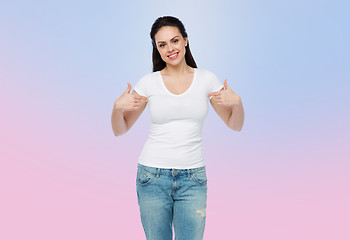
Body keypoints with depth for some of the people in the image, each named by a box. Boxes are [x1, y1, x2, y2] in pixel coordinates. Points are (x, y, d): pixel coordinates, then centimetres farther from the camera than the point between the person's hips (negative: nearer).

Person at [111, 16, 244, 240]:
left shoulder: (206, 79, 1)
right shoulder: (149, 82, -1)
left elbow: (236, 125, 7)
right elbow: (119, 130, 5)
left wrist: (236, 101, -13)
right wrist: (118, 106, -15)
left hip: (192, 178, 1)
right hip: (153, 176, 0)